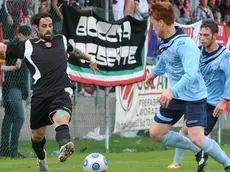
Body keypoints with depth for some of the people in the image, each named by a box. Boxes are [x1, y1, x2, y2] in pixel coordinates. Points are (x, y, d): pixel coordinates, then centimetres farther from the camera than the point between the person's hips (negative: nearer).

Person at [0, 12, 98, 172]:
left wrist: (90, 58, 49)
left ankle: (64, 146, -63)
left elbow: (73, 50, 40)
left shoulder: (61, 40, 17)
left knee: (61, 118, -32)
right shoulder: (27, 47, 7)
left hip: (62, 92, -1)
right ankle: (41, 157, 46)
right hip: (40, 96, 1)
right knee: (38, 134, 12)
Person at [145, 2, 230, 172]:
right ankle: (198, 152, 20)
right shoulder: (165, 42, 1)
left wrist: (172, 91, -47)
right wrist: (155, 72, 39)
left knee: (197, 139, -18)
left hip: (194, 96, -9)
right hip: (176, 96, 9)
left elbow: (191, 74, -37)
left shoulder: (184, 44, -26)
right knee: (156, 133, 7)